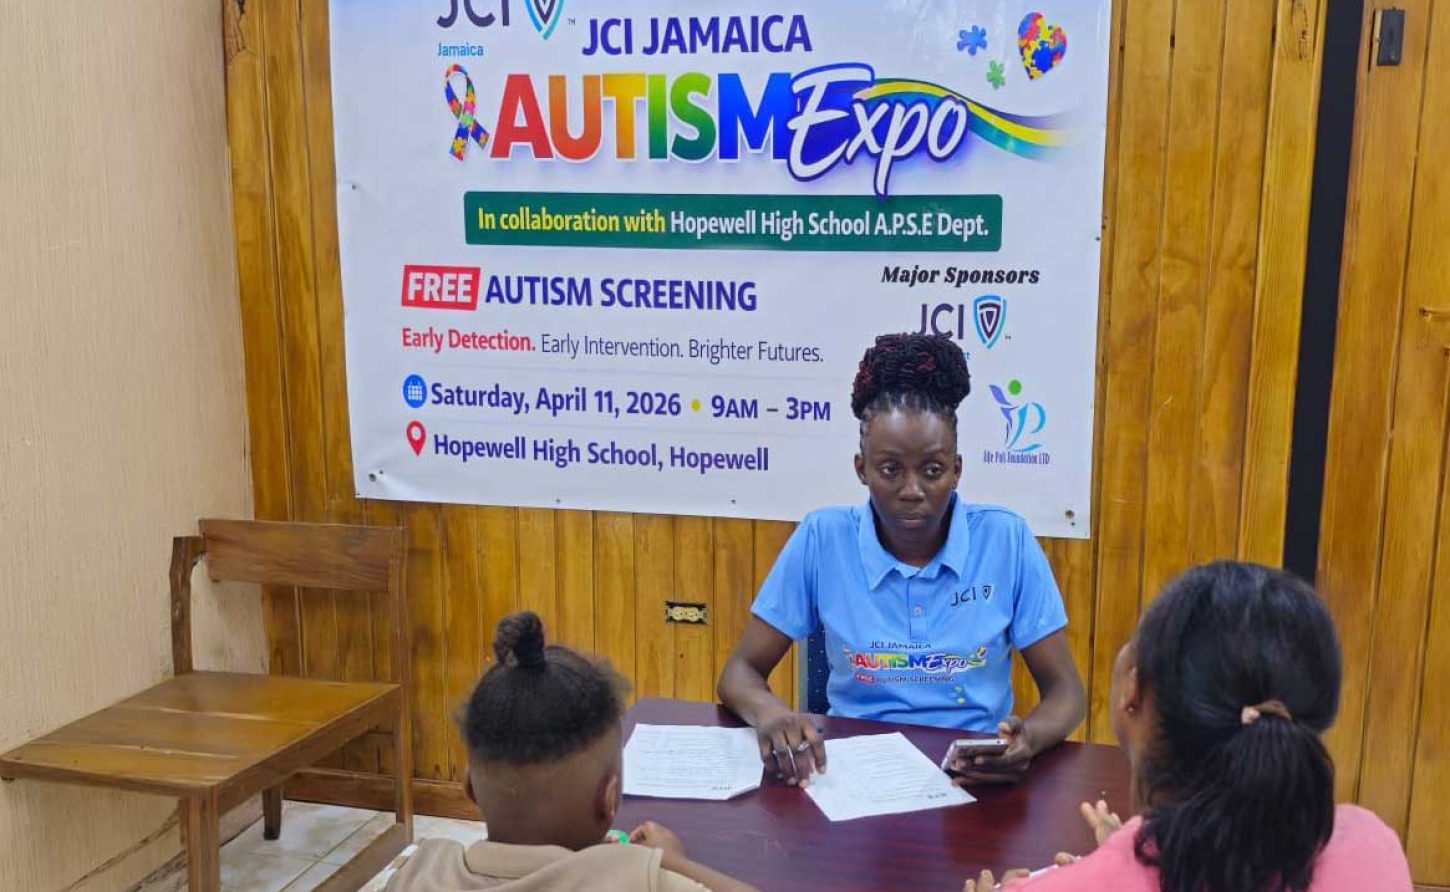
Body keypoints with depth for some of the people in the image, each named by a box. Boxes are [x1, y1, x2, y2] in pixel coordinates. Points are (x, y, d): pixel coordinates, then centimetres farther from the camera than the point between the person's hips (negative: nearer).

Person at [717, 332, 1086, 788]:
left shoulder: (1006, 540, -5)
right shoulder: (823, 538, -5)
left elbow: (1065, 690, -2)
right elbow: (740, 672, 0)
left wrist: (1028, 737, -25)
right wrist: (770, 713, -24)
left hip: (976, 774, 0)